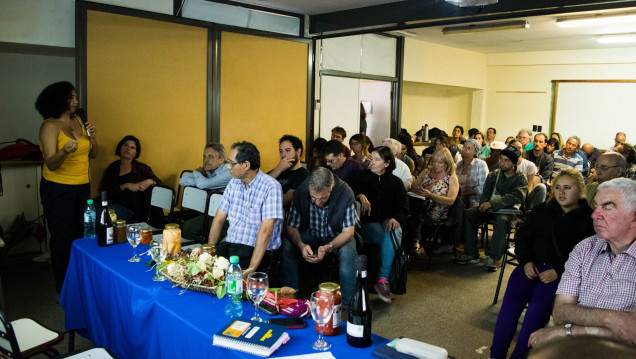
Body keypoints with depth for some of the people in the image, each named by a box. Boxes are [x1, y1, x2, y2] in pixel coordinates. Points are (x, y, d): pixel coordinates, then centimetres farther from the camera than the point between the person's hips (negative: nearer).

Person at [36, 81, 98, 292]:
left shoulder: (78, 121, 8)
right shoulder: (50, 126, -11)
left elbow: (93, 154, 12)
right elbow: (51, 164, -18)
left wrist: (92, 138, -8)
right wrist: (65, 151, -37)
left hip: (82, 187, 6)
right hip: (58, 189, -6)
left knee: (80, 234, 8)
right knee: (62, 237, 0)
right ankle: (63, 287, 13)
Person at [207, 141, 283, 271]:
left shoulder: (271, 187, -13)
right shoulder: (233, 183, 11)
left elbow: (265, 231, -19)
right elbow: (219, 219, 12)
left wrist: (251, 269, -24)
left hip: (256, 249, -6)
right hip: (229, 243, 6)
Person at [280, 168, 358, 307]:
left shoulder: (345, 194, -26)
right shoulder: (300, 192, -20)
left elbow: (348, 232, -20)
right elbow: (291, 227, -13)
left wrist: (328, 247, -39)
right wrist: (301, 245, -35)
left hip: (337, 237, -2)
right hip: (310, 235, 2)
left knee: (348, 252, -33)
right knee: (287, 246, -26)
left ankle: (347, 304, -17)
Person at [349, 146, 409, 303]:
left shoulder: (396, 182, 12)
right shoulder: (363, 176, 11)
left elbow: (403, 208, 6)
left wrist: (395, 218, -16)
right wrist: (360, 196, -23)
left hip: (387, 220, 1)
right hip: (367, 222, -1)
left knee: (395, 231, -37)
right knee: (389, 242, -34)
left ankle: (382, 279, -36)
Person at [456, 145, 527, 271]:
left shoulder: (520, 179, -2)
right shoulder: (494, 174, 14)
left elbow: (514, 197, -17)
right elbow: (486, 192, 10)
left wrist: (492, 203, -27)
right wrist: (484, 204, -14)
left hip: (508, 210, -5)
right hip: (491, 208, 5)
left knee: (502, 220, -39)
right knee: (469, 213, -19)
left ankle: (491, 257, -31)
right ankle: (471, 254, -17)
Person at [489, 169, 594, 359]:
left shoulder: (588, 219, 3)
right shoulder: (541, 210, 16)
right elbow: (522, 237, 15)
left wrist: (558, 271, -16)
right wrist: (526, 261, -3)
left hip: (563, 272, -3)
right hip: (533, 265, 3)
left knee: (539, 304, -30)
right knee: (512, 298, -23)